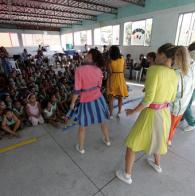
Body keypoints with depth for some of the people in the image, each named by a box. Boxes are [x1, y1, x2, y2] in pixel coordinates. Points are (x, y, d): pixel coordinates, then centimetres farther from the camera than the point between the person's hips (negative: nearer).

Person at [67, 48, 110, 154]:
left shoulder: (79, 70, -18)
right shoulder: (98, 70, -4)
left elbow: (77, 89, -16)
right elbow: (99, 86, 6)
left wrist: (73, 102, -2)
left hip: (86, 101, -4)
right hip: (98, 98, 4)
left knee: (82, 126, 15)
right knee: (102, 121, 24)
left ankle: (81, 148, 33)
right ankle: (107, 140, 44)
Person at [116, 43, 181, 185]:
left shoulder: (154, 69, -23)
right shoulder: (175, 76, 1)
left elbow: (148, 99, -27)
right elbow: (171, 98, 12)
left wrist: (132, 111, -13)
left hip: (151, 114, -7)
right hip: (165, 113, 7)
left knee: (132, 143, 13)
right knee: (157, 139, 34)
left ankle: (127, 175, 30)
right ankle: (157, 164, 57)